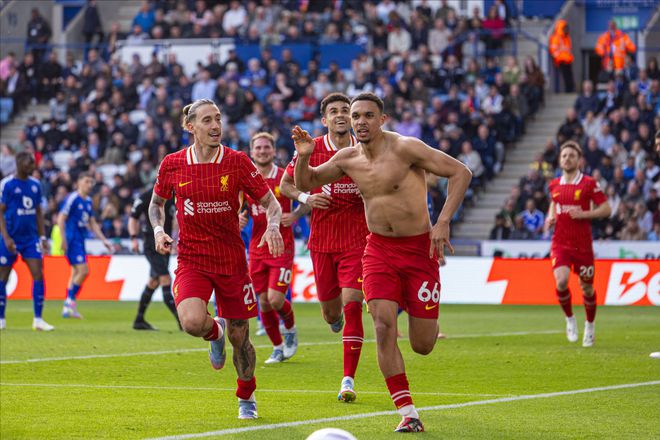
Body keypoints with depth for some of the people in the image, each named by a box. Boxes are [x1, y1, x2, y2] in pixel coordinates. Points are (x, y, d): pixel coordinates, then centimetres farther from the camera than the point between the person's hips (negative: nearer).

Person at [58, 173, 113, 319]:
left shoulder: (88, 201, 14)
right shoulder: (72, 199, -10)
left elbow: (92, 224, 22)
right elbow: (61, 219, -13)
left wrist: (104, 240, 17)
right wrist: (63, 239, -20)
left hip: (80, 240, 8)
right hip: (72, 239, -8)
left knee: (77, 272, 8)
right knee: (83, 270, -15)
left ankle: (68, 307, 12)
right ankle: (70, 301, -7)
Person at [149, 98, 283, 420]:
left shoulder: (238, 162, -6)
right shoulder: (172, 164, -3)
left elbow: (271, 203, 0)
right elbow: (157, 203, 16)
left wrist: (273, 226, -21)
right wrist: (158, 230, -3)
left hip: (232, 261, 0)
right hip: (191, 259, 0)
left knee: (240, 336, 7)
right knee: (192, 322, -27)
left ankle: (246, 398, 33)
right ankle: (216, 332, 11)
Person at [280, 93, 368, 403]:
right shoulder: (311, 149, -2)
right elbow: (285, 185, 8)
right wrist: (305, 198, -10)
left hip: (357, 240, -1)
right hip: (322, 241, 1)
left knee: (352, 306, -14)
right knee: (331, 311, 8)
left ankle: (348, 380, -10)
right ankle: (335, 318, 50)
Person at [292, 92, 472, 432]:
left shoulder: (404, 148, -16)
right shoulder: (348, 159, 1)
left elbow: (460, 173, -16)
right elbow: (305, 183, 15)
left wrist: (443, 222, -23)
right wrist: (303, 156, -8)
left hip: (419, 248, -3)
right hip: (379, 249, 4)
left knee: (422, 346, -1)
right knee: (383, 327, -16)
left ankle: (424, 320, 38)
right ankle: (408, 414, -8)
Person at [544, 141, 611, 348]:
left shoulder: (589, 184, -6)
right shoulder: (554, 185, 7)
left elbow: (606, 209, -5)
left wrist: (584, 214, -18)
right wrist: (550, 218, 6)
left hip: (583, 244, -2)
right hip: (560, 243, 2)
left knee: (587, 288, 8)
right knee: (561, 281, -20)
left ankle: (590, 325, 32)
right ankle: (570, 319, 5)